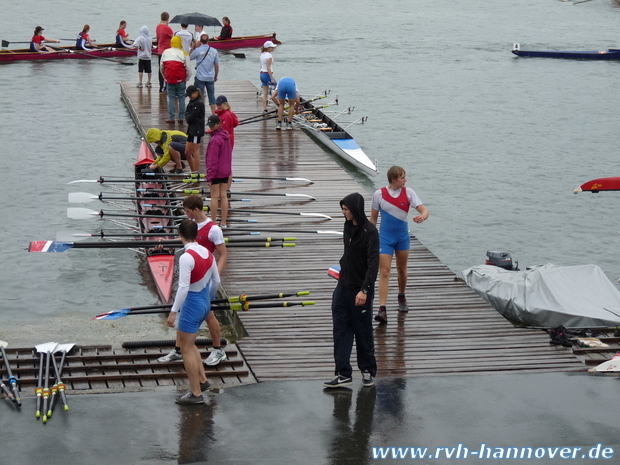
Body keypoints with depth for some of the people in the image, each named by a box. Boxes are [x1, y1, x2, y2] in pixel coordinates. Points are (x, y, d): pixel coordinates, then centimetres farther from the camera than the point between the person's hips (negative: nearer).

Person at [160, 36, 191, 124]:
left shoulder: (165, 52, 6)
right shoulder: (184, 53, -2)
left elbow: (161, 66, 12)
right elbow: (188, 68, -4)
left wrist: (164, 76, 26)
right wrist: (187, 78, 10)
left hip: (169, 79, 1)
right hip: (180, 79, -1)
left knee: (171, 98, 6)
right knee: (181, 97, 9)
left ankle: (171, 118, 4)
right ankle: (181, 117, 9)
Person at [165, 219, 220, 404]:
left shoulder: (186, 257, -22)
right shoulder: (207, 253, 3)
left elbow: (183, 287, -25)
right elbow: (216, 281, 11)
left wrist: (173, 311, -20)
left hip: (191, 304, -8)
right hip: (205, 303, 8)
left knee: (187, 349, 3)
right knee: (184, 340, 24)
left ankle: (196, 394, 7)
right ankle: (202, 380, 26)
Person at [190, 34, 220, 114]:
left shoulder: (198, 50, -10)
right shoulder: (214, 51, 0)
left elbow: (190, 57, 6)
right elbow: (217, 65, 6)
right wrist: (216, 76, 19)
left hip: (200, 78, -3)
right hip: (210, 78, 3)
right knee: (211, 96, 10)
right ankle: (213, 113, 12)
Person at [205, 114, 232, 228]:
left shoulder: (215, 140, -20)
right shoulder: (226, 136, 6)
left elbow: (213, 160, -19)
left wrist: (209, 176, -15)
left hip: (216, 172, -8)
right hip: (226, 171, 8)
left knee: (214, 196, 0)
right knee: (223, 195, 10)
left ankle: (213, 222, 5)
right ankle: (223, 222, 14)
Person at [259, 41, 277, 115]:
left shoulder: (262, 54, 11)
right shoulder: (269, 55, -16)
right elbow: (268, 68, -20)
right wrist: (272, 78, -19)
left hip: (262, 74, 9)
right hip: (267, 74, -9)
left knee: (265, 93, 8)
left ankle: (264, 110, 7)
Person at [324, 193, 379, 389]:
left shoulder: (370, 231, -18)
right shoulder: (349, 226, 6)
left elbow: (373, 264, -23)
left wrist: (364, 290, -28)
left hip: (360, 291, -7)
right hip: (343, 286, 7)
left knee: (363, 331, 5)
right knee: (341, 330, 4)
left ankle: (368, 371, 21)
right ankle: (343, 374, 7)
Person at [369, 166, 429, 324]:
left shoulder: (408, 193, -4)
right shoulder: (379, 194, -7)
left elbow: (424, 210, -10)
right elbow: (373, 219, 2)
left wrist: (422, 217, -34)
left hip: (403, 236, 2)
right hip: (385, 237, -2)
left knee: (402, 269, 16)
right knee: (384, 271, -11)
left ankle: (402, 297, 41)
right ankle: (382, 309, -18)